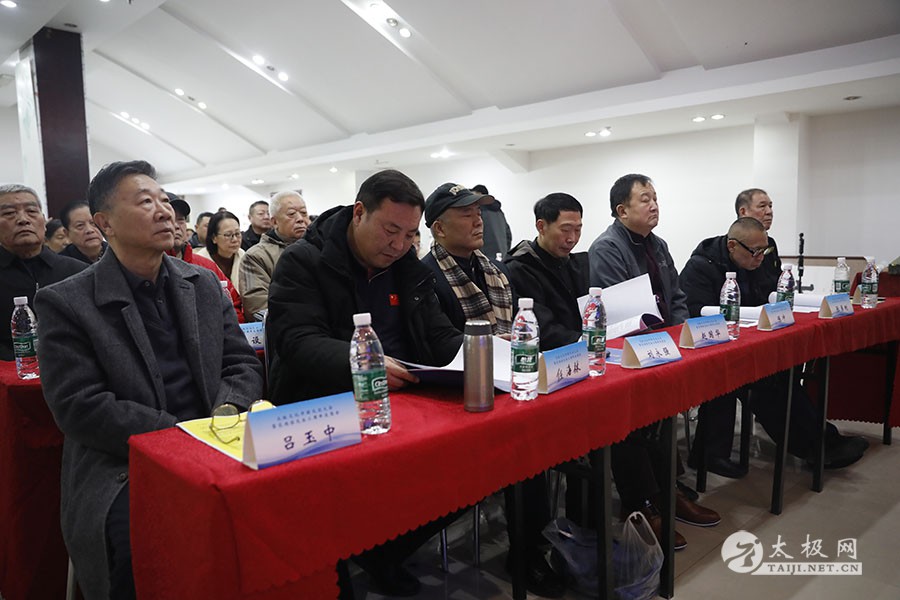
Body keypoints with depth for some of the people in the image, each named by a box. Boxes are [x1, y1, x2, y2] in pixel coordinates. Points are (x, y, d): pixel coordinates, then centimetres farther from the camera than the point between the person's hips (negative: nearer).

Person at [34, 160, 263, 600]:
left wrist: (227, 413, -12)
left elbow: (244, 365, 10)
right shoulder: (65, 303, -1)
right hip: (120, 467, -3)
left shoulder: (205, 285, 12)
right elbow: (79, 407, -9)